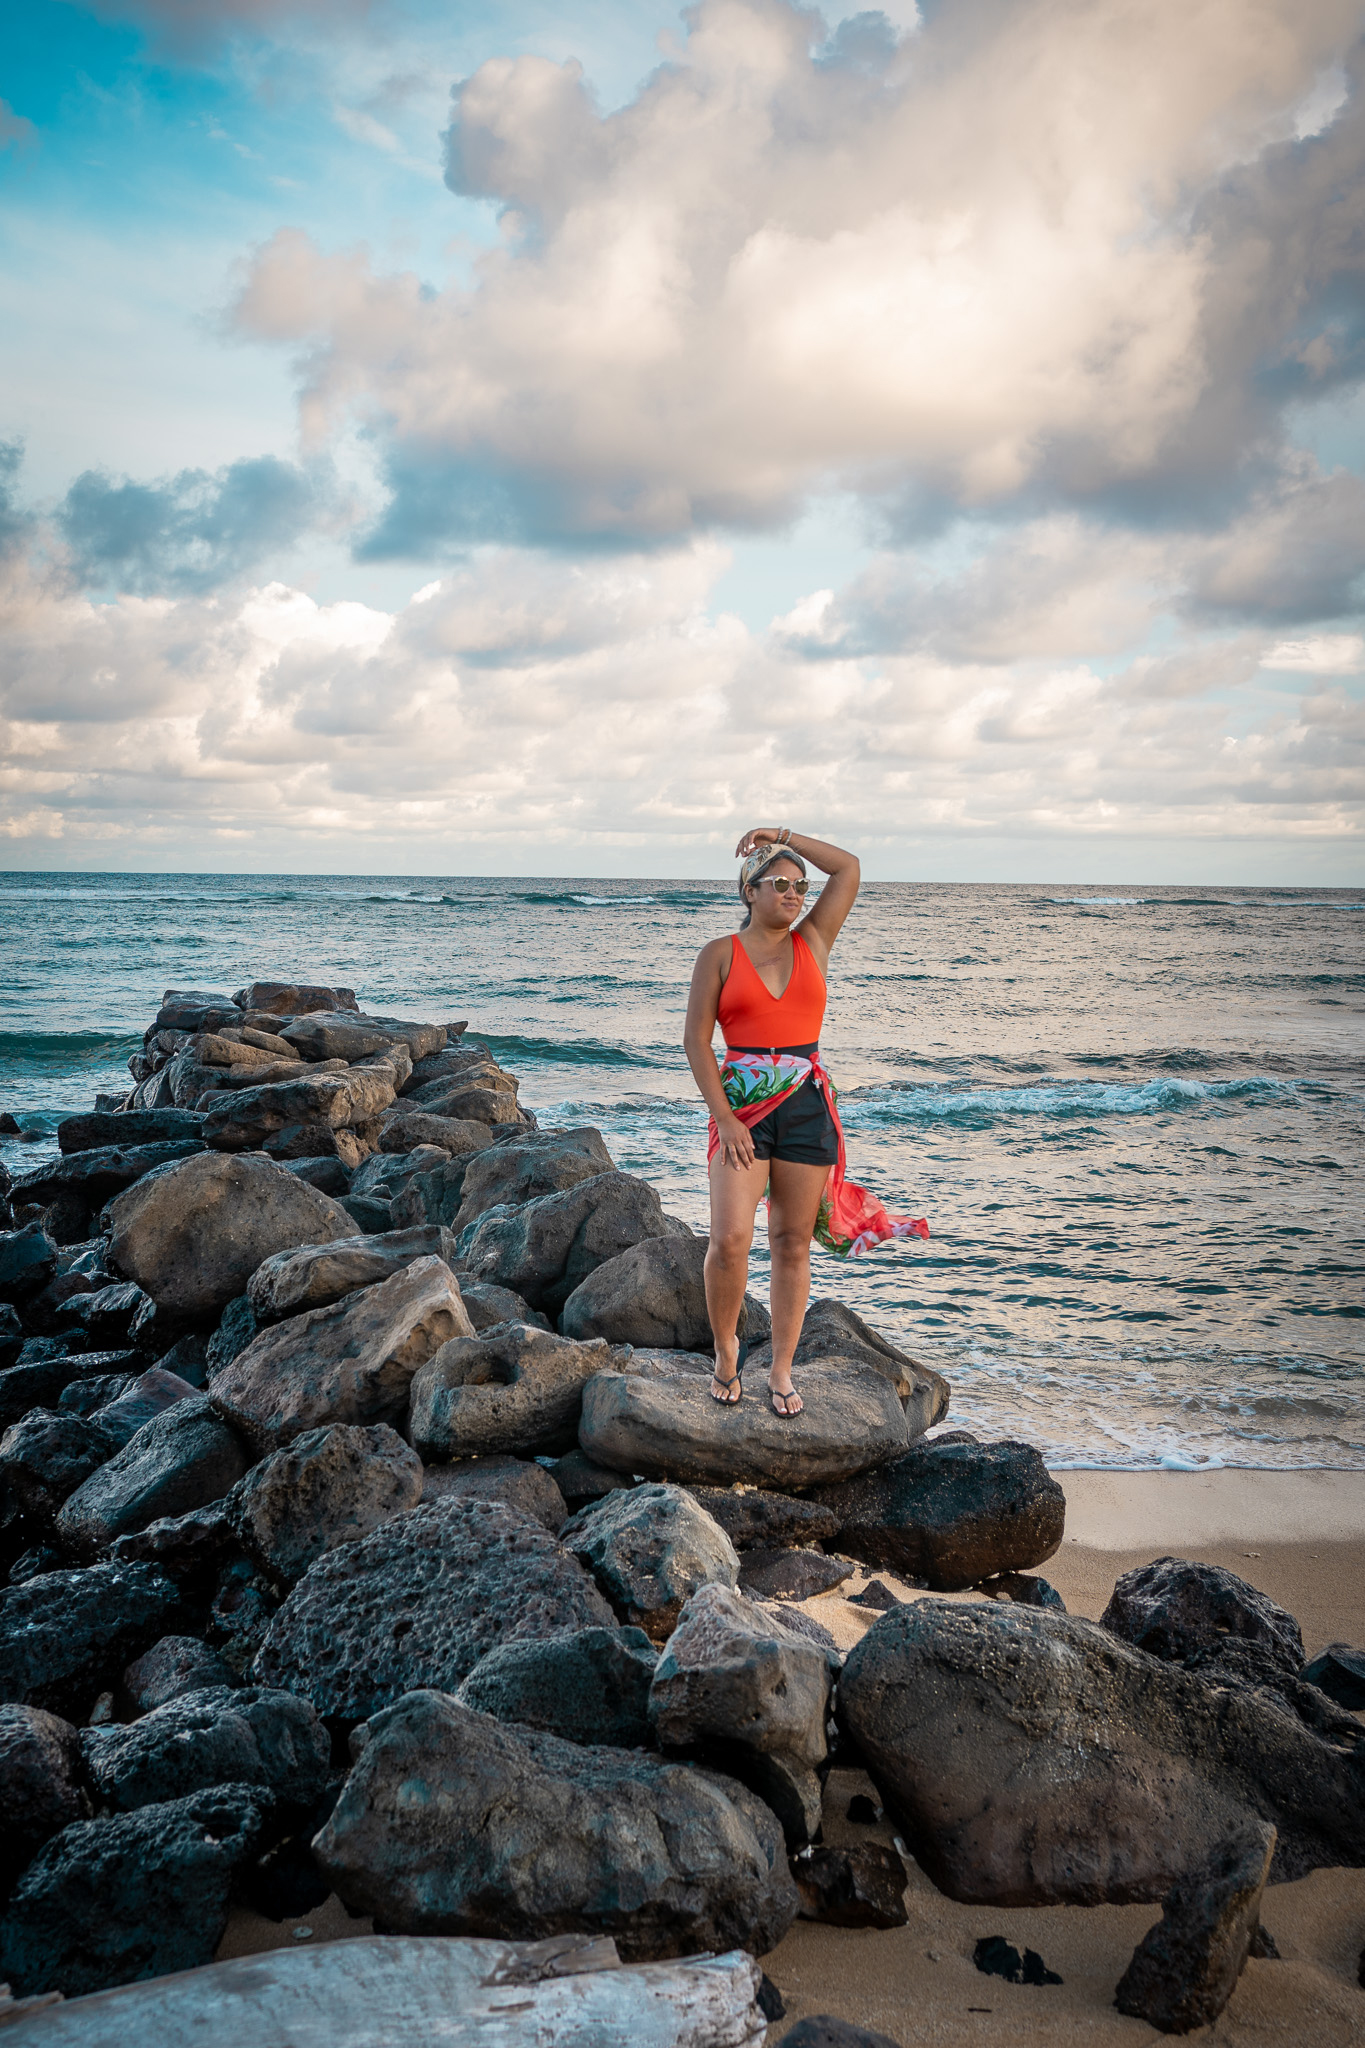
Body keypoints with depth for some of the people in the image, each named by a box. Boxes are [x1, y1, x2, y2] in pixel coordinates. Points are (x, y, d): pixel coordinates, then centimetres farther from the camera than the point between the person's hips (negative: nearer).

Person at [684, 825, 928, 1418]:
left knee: (792, 1245, 6)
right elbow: (696, 1040, -3)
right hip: (742, 1104, -3)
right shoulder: (720, 954, 1)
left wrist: (784, 835, 9)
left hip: (807, 1103, 3)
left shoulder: (812, 941, 9)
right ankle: (725, 1348, 10)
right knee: (730, 1239, -14)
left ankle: (781, 1370, 16)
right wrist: (723, 1118, -11)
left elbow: (849, 868, 8)